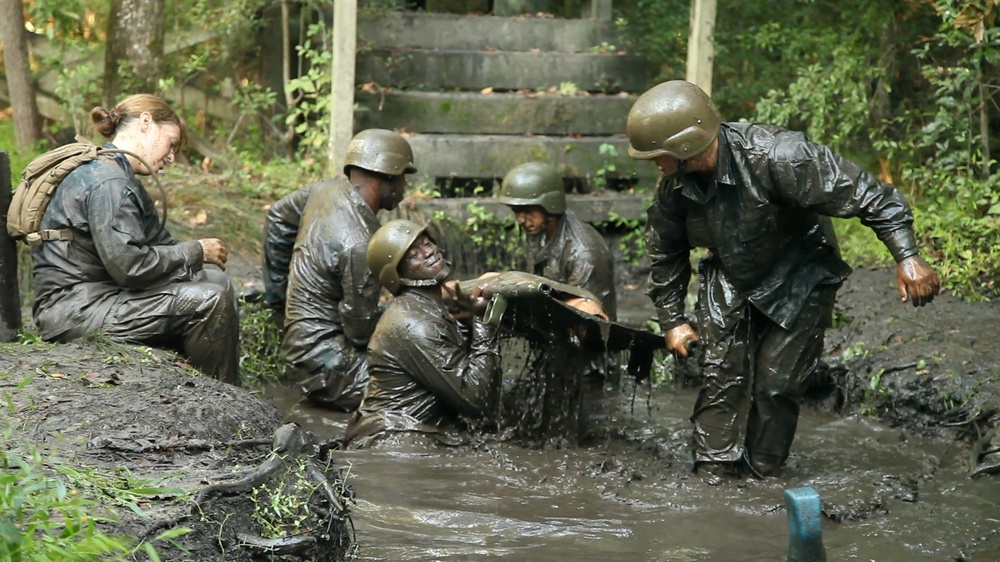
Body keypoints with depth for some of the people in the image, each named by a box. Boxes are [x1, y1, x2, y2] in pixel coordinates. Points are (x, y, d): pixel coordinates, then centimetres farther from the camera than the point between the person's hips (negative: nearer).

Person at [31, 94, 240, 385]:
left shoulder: (120, 176, 17)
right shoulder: (106, 181, -18)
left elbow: (157, 239, 18)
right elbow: (128, 265, -24)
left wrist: (200, 254, 0)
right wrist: (197, 252, -13)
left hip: (97, 293, 11)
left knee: (215, 280, 10)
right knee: (210, 301, -20)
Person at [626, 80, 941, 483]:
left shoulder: (774, 157, -35)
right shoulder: (674, 187, -15)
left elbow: (866, 194, -33)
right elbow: (665, 253, 7)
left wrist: (907, 257, -40)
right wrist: (672, 321, 7)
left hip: (798, 283, -4)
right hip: (730, 281, 5)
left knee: (775, 386, -6)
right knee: (721, 375, -5)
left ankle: (760, 481, 8)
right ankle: (713, 478, 0)